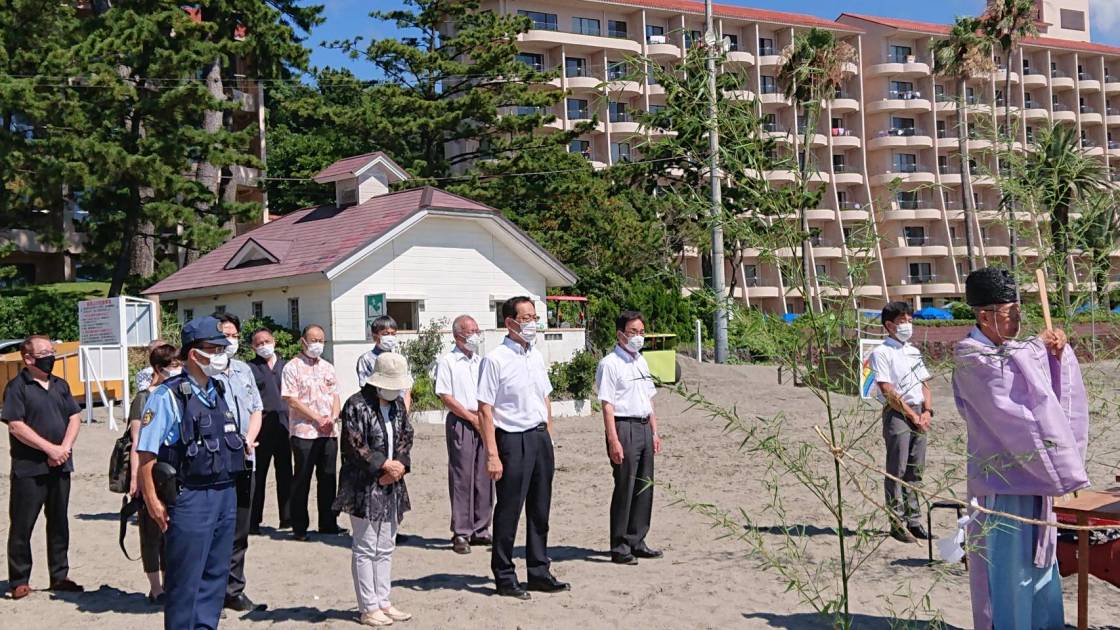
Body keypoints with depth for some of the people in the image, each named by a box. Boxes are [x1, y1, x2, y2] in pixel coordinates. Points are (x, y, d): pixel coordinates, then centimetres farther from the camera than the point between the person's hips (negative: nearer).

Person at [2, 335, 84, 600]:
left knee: (59, 522, 12)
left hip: (60, 466, 6)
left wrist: (65, 448, -6)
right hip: (29, 468, -6)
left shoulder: (60, 385, 12)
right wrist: (50, 449, -16)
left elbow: (75, 417, 10)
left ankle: (60, 576, 21)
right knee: (22, 525, 1)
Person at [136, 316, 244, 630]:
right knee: (185, 580, 1)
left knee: (216, 574, 14)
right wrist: (152, 501, -12)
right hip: (189, 498, -7)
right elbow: (146, 453, -13)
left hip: (226, 495, 7)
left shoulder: (222, 388, 9)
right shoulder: (167, 396, -12)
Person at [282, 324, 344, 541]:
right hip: (304, 431, -5)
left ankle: (328, 523, 17)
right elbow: (292, 400, -10)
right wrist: (317, 418, -13)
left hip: (329, 432, 5)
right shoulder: (293, 368, -3)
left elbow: (335, 396, 14)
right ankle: (299, 527, 8)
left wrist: (333, 417, -5)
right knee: (302, 480, 1)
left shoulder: (328, 368, 15)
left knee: (327, 478, 9)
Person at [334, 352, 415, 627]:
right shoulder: (357, 405, -14)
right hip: (364, 488, -7)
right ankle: (368, 608, 7)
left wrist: (399, 466, -6)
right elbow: (355, 447, -18)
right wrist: (385, 465, -16)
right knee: (365, 548, 0)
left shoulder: (397, 403, 9)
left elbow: (406, 437, 11)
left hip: (391, 486, 7)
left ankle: (383, 602, 22)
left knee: (385, 547, 13)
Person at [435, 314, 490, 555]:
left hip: (483, 423, 6)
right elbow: (445, 397, -8)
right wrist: (472, 417, -10)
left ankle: (480, 530, 15)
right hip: (460, 422, -6)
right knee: (461, 478, -5)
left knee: (484, 478, 6)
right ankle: (460, 534, 0)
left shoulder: (481, 362, 17)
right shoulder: (448, 361, -1)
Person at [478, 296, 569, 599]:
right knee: (508, 511, 1)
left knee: (540, 510, 13)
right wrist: (492, 454, -18)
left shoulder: (537, 357, 12)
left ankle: (539, 572, 24)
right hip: (513, 439, -7)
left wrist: (548, 436, 15)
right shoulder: (495, 360, -11)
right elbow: (485, 409, -14)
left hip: (540, 437, 7)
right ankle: (504, 577, 13)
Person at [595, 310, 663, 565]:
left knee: (644, 487, 10)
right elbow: (607, 404, -14)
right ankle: (620, 547, 3)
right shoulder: (610, 364, -9)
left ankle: (637, 542, 20)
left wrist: (654, 432, 17)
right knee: (625, 487, -5)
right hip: (624, 427, -8)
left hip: (644, 427, 8)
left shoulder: (641, 361, 16)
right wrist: (613, 440, -19)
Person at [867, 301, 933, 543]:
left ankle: (914, 521, 15)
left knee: (915, 471, 9)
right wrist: (912, 415, -11)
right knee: (897, 471, -4)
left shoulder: (914, 352, 19)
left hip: (919, 415, 7)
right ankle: (898, 523, 0)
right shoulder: (881, 353, -5)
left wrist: (927, 411, 1)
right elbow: (888, 391, -11)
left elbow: (924, 385, 18)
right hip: (896, 414, -7)